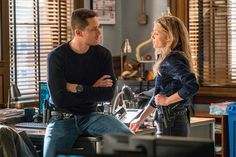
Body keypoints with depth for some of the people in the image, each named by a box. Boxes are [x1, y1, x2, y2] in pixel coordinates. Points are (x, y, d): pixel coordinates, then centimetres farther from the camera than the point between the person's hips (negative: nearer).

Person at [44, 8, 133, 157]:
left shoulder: (103, 54, -1)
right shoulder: (57, 57, -11)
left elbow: (109, 93, -9)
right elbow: (60, 99, -18)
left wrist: (77, 88, -14)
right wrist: (93, 90, -10)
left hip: (90, 116, 2)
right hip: (63, 118, -2)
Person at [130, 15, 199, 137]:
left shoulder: (173, 59, -15)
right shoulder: (165, 58, 14)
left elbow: (192, 86, -29)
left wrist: (167, 100, -18)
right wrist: (141, 119, 25)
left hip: (172, 125, -10)